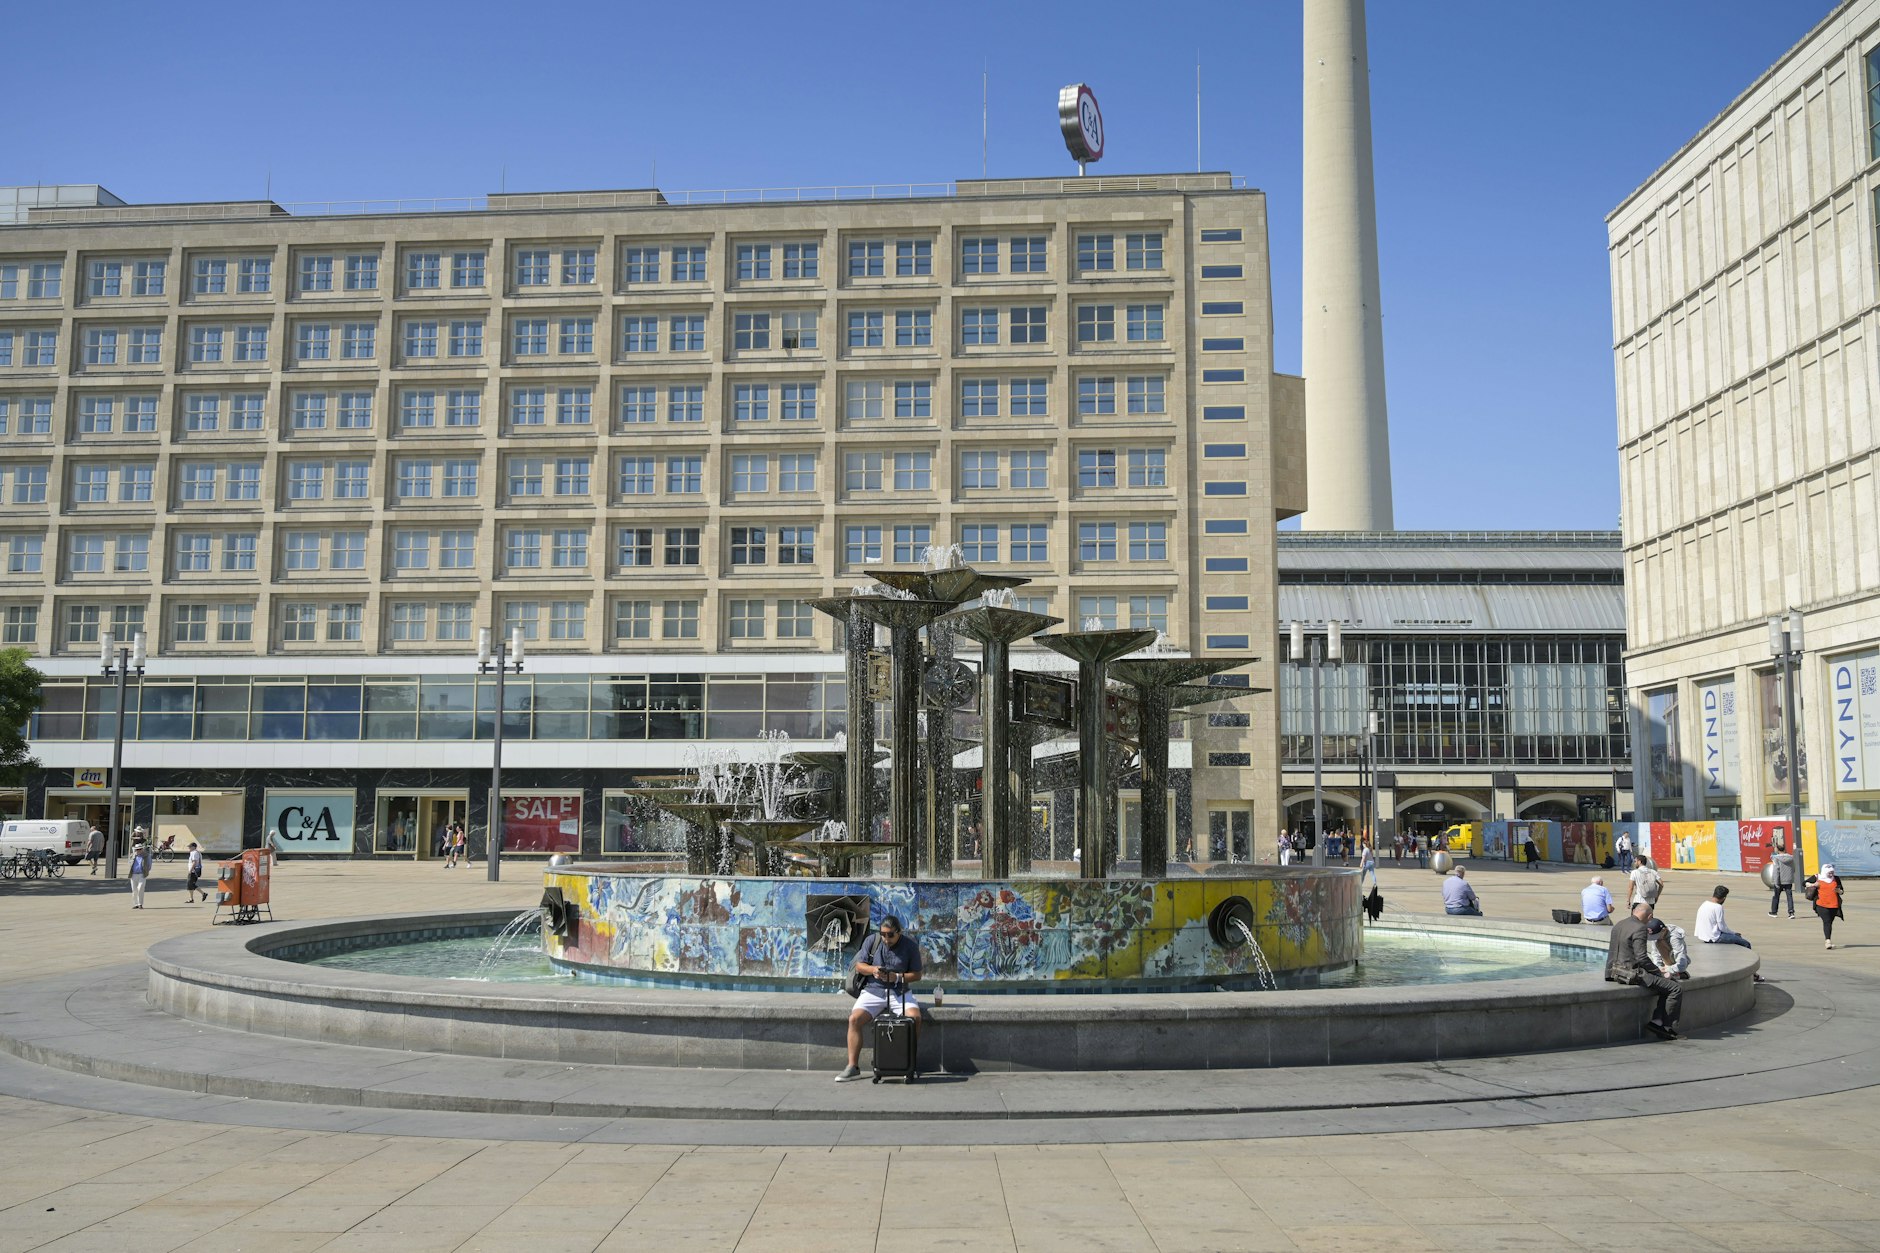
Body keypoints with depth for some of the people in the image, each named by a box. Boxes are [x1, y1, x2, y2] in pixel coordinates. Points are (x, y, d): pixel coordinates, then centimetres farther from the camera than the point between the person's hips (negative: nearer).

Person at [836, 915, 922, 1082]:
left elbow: (917, 975, -1)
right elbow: (859, 965, 6)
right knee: (854, 1019, -23)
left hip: (899, 991, -1)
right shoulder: (873, 941, 0)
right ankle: (853, 1067, -15)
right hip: (873, 991, 1)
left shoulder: (910, 945, -3)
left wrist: (897, 977, -17)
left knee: (915, 1017, -29)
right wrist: (872, 969, -15)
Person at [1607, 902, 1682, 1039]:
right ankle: (1668, 1027, 2)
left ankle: (1657, 1022, 11)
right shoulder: (1640, 929, -15)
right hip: (1633, 974, -10)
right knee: (1676, 990, -7)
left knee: (1669, 983, 20)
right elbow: (1641, 957, -20)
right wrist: (1658, 972, -7)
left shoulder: (1619, 925, 13)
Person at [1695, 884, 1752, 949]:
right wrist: (1733, 933, 2)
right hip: (1714, 938, -9)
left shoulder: (1704, 905, 8)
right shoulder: (1718, 907, -17)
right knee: (1746, 943, -4)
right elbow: (1722, 927, -15)